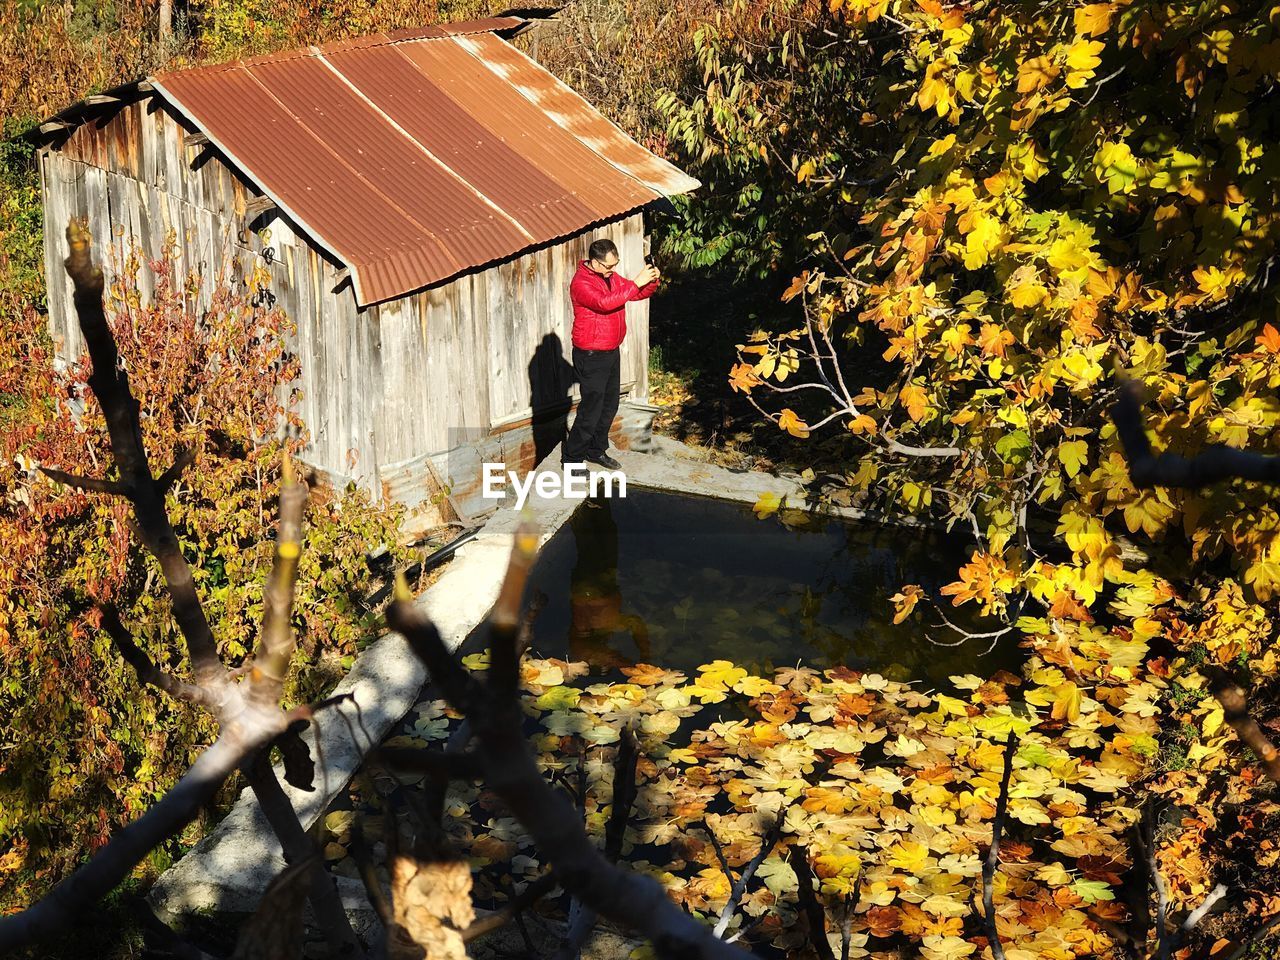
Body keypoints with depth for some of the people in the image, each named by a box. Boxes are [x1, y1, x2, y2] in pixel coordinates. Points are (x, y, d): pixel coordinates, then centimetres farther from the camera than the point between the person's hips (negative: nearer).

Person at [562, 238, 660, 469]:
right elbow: (605, 302, -36)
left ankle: (597, 450, 32)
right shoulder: (581, 283, -20)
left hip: (611, 352, 9)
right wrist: (636, 283, -35)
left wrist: (651, 281, -8)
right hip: (591, 356, -9)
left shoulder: (611, 276, 7)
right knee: (591, 409, -5)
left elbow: (637, 294, 15)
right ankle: (571, 459, 7)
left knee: (609, 406, 17)